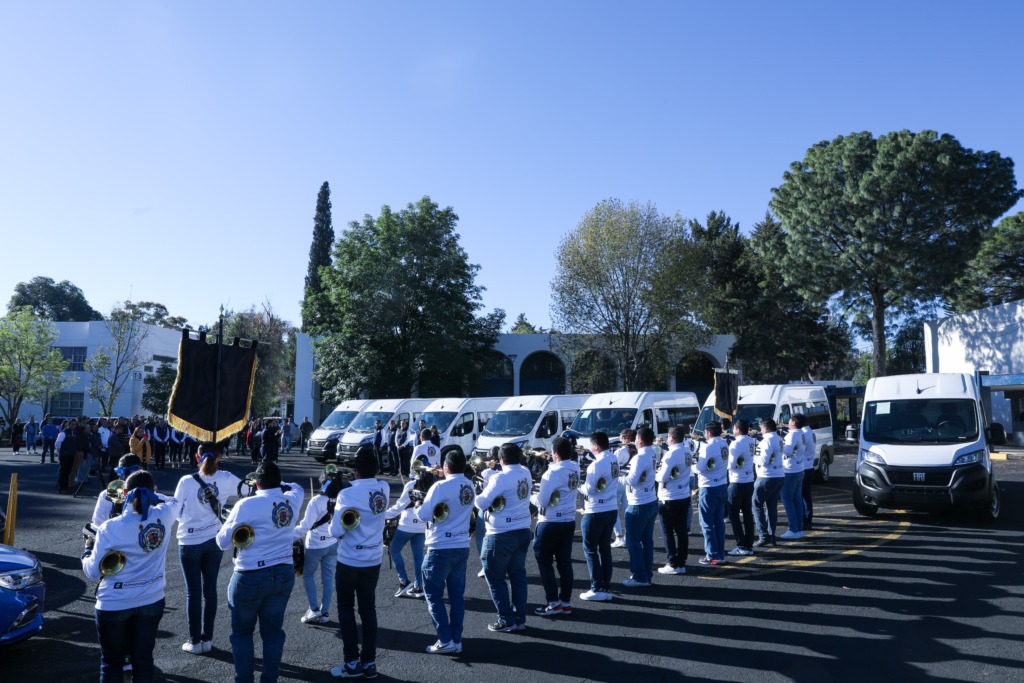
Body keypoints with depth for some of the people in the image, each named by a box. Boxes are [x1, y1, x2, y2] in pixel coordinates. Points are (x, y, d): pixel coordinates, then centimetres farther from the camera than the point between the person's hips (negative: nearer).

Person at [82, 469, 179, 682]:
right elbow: (173, 502, 14)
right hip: (152, 601, 3)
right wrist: (150, 496, 15)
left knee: (111, 662, 15)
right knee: (143, 659, 15)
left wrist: (87, 550, 8)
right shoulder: (163, 515, -12)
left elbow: (93, 571, -10)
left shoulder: (109, 528, -20)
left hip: (114, 605, -2)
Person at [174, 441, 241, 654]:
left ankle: (195, 641, 16)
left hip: (190, 542, -2)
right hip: (214, 540, 3)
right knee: (210, 589, 12)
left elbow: (177, 511, -4)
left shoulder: (186, 481, -14)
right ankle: (207, 639, 20)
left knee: (193, 592, 7)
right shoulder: (225, 479, -8)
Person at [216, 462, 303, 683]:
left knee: (242, 631, 15)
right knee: (273, 630, 16)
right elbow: (296, 487, 26)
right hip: (284, 574, 4)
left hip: (251, 577, -4)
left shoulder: (246, 505, -16)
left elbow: (222, 542, -5)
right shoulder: (292, 500, -1)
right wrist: (279, 486, 23)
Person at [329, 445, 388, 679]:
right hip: (374, 560, 5)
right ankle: (369, 662, 20)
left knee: (346, 609, 12)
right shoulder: (384, 489, -6)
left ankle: (352, 663, 14)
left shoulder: (347, 494, -22)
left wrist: (334, 517, -2)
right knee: (368, 608, 14)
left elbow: (336, 532, -20)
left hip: (349, 561, -4)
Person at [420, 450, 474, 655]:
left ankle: (445, 641, 4)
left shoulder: (441, 486, -16)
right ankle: (457, 641, 16)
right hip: (462, 547, 6)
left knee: (433, 594, 6)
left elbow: (425, 515, -16)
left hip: (441, 548, -6)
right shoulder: (469, 486, 4)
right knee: (457, 595, 12)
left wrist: (419, 505, 4)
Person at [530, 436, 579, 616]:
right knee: (564, 562, 12)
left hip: (550, 523, -7)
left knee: (544, 562, 6)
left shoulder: (553, 472, -21)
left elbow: (542, 501, -19)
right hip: (569, 521, 7)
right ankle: (566, 602, 17)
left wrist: (533, 497, 3)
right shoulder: (575, 469, 1)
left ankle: (553, 603, 8)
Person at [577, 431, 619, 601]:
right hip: (611, 509, 8)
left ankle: (597, 589, 6)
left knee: (590, 550, 4)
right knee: (605, 548, 14)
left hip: (596, 512, -8)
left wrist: (580, 487, 0)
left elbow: (589, 489, -20)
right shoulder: (613, 460, 5)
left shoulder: (597, 464, -21)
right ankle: (606, 588, 18)